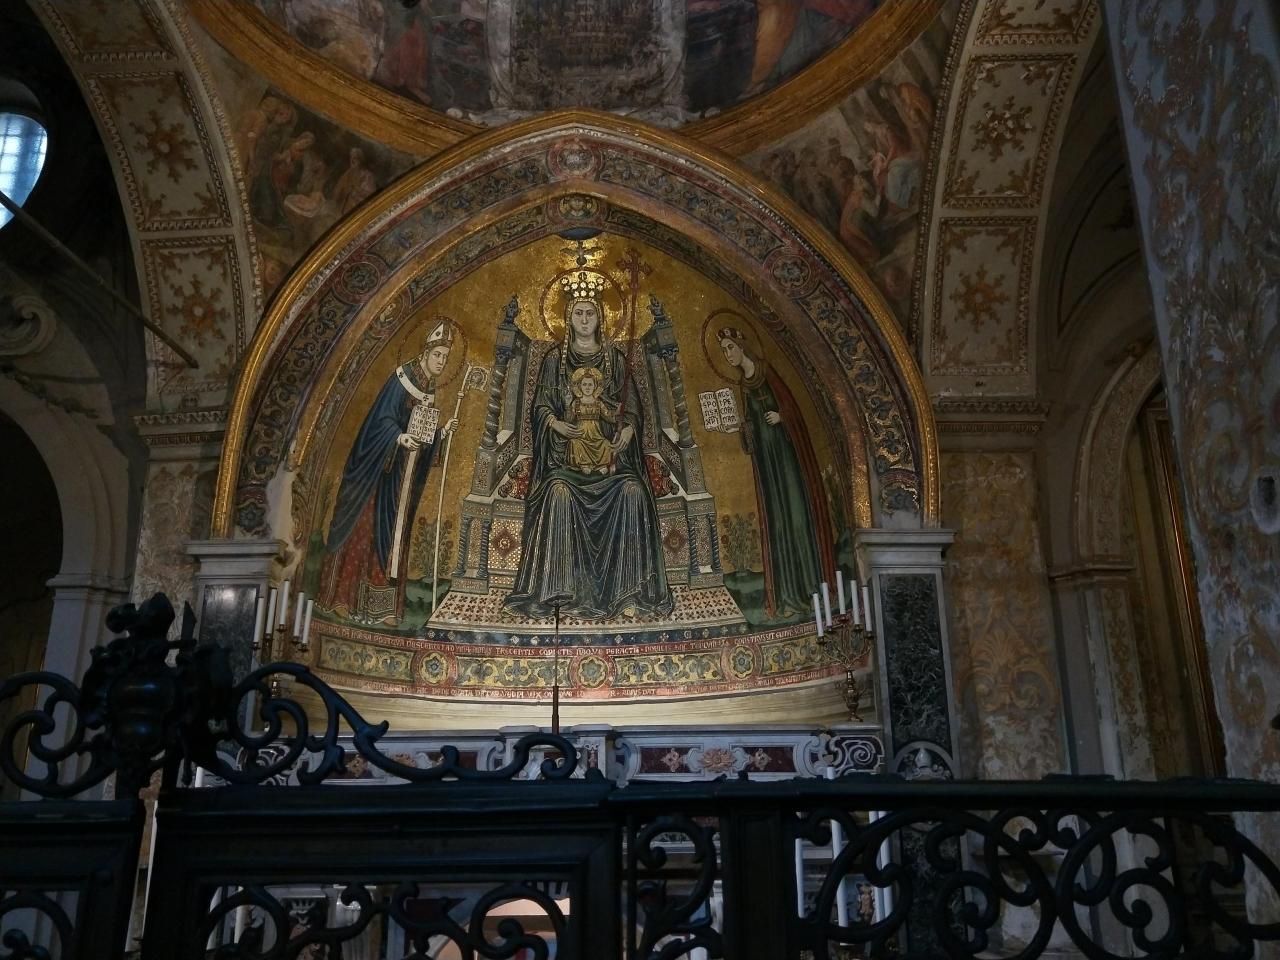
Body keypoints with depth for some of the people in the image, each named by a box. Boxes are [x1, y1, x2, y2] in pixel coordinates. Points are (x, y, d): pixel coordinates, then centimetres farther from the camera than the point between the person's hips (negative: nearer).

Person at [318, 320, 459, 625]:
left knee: (392, 533, 5)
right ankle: (341, 596, 2)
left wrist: (443, 432, -1)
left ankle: (381, 605, 7)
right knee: (364, 527, -5)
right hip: (380, 468, -7)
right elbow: (382, 418, -16)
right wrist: (400, 437, -33)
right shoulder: (401, 377, -8)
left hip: (405, 474, 7)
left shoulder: (430, 390, 13)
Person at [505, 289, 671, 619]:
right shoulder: (555, 358, 11)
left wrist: (628, 429, -10)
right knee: (560, 493, -32)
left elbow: (631, 405, 11)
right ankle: (562, 590, -26)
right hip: (567, 447, -1)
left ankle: (628, 590, -23)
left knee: (633, 492, -28)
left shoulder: (615, 357, 14)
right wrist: (557, 424, -14)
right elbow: (541, 406, 8)